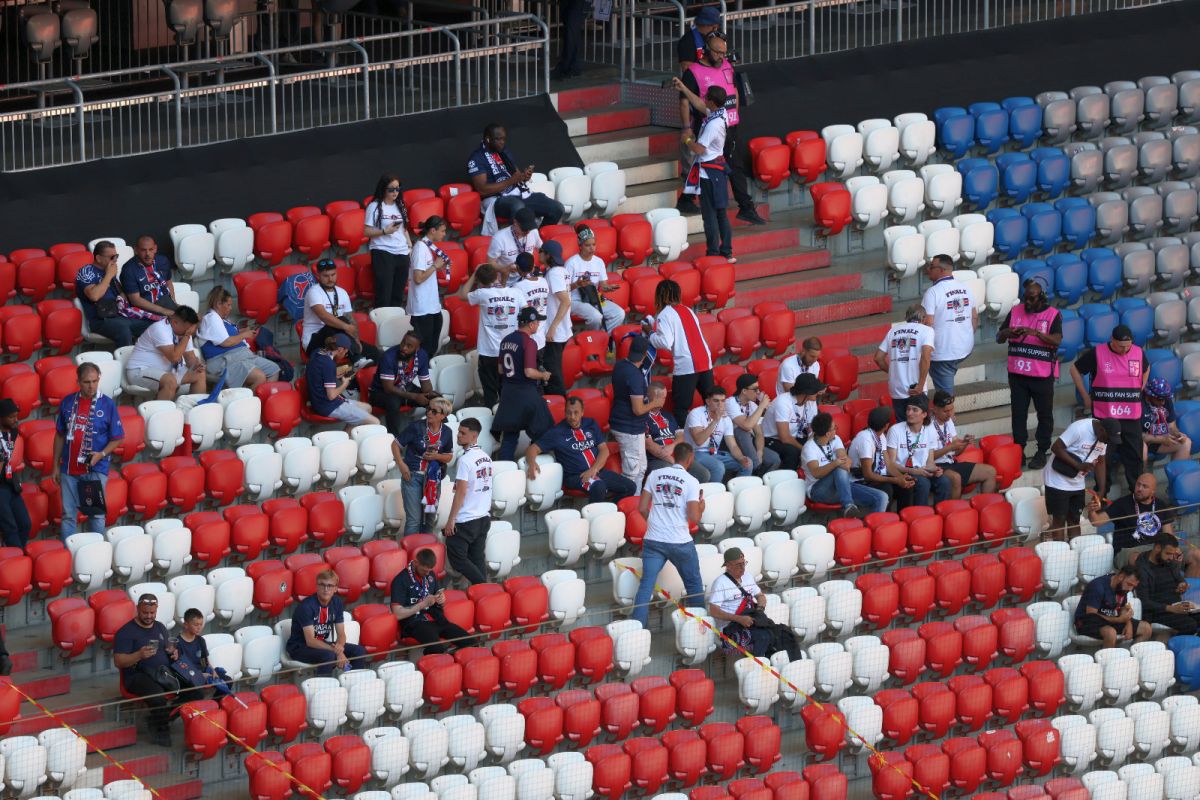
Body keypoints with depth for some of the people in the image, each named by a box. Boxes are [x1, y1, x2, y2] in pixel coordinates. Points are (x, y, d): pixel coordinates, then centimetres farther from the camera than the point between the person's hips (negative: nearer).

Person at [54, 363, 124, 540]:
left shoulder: (107, 404, -3)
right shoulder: (68, 402, 4)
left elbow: (117, 438, 0)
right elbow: (60, 435, 12)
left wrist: (101, 454, -16)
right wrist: (56, 466, 10)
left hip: (96, 470, -3)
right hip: (70, 468, 3)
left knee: (96, 515, 1)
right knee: (68, 514, 5)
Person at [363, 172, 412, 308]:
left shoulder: (400, 206, 14)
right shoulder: (375, 207, -4)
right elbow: (367, 232, -7)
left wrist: (410, 246, 11)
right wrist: (385, 231, -18)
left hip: (401, 253, 6)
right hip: (382, 253, -6)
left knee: (398, 294, 6)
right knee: (384, 294, -10)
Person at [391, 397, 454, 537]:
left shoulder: (446, 432, 2)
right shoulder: (417, 427, -9)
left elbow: (449, 457, 14)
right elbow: (395, 444, -2)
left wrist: (437, 456, -8)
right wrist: (402, 465, -13)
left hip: (433, 477, 4)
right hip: (413, 476, -4)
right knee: (414, 519, -7)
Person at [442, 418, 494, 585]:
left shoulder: (465, 460, -18)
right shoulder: (486, 457, 9)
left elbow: (461, 492, -20)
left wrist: (451, 520, -16)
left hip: (465, 521, -8)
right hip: (484, 518, 8)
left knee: (458, 559, -1)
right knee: (478, 559, 10)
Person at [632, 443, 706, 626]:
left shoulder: (655, 475, 5)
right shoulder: (691, 482, -5)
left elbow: (642, 508, 6)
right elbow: (694, 518, -10)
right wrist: (701, 505, 11)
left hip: (653, 540, 2)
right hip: (680, 542, -2)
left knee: (646, 584, 0)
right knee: (694, 584, 17)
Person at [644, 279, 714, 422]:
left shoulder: (665, 314, -5)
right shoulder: (687, 310, 17)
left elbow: (665, 343, -15)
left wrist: (650, 333, 3)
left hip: (685, 367, -7)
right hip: (705, 362, 7)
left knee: (680, 409, -2)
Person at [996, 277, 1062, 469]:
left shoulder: (1053, 315, -5)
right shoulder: (1016, 311, 7)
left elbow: (1057, 340, -19)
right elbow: (999, 337, 8)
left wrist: (1036, 333, -33)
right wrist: (1008, 332, -16)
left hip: (1042, 374, -3)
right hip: (1017, 373, 3)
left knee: (1044, 415, 4)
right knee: (1018, 413, 5)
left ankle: (1042, 452, 12)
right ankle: (1019, 451, 12)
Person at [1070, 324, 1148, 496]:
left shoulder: (1138, 353, 3)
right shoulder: (1096, 353, -7)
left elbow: (1146, 369, 26)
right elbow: (1075, 369, 5)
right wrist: (1085, 397, 3)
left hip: (1132, 417, 2)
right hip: (1104, 416, -2)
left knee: (1134, 456, 5)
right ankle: (1102, 495, 13)